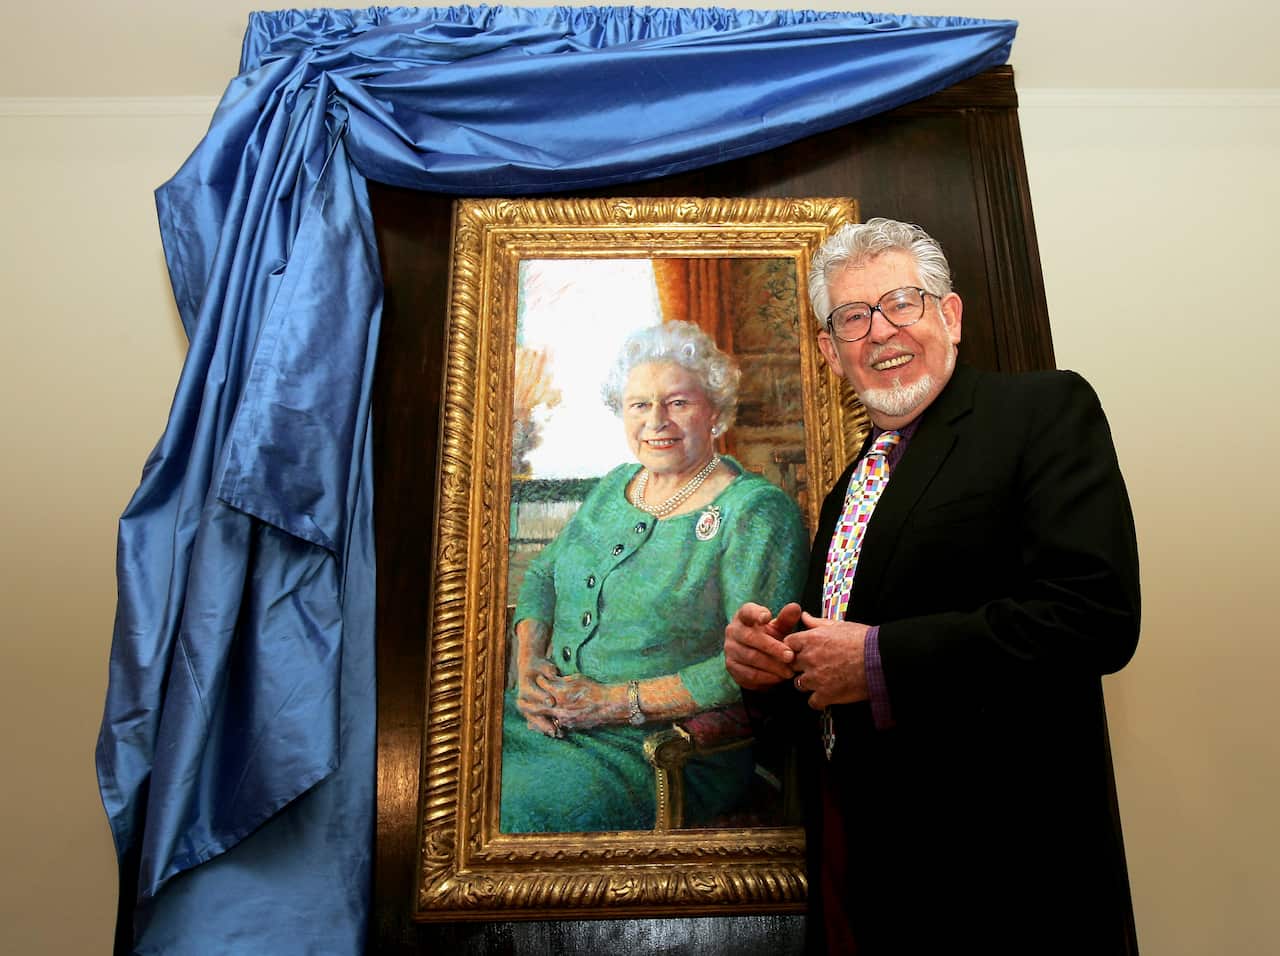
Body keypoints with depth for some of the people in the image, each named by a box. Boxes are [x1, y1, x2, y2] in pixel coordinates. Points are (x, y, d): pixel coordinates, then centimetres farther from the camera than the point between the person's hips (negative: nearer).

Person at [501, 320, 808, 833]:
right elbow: (541, 574, 17)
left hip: (655, 754, -6)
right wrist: (529, 664, -3)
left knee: (512, 816, -25)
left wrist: (617, 703, -18)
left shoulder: (757, 512, -11)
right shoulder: (615, 485, 11)